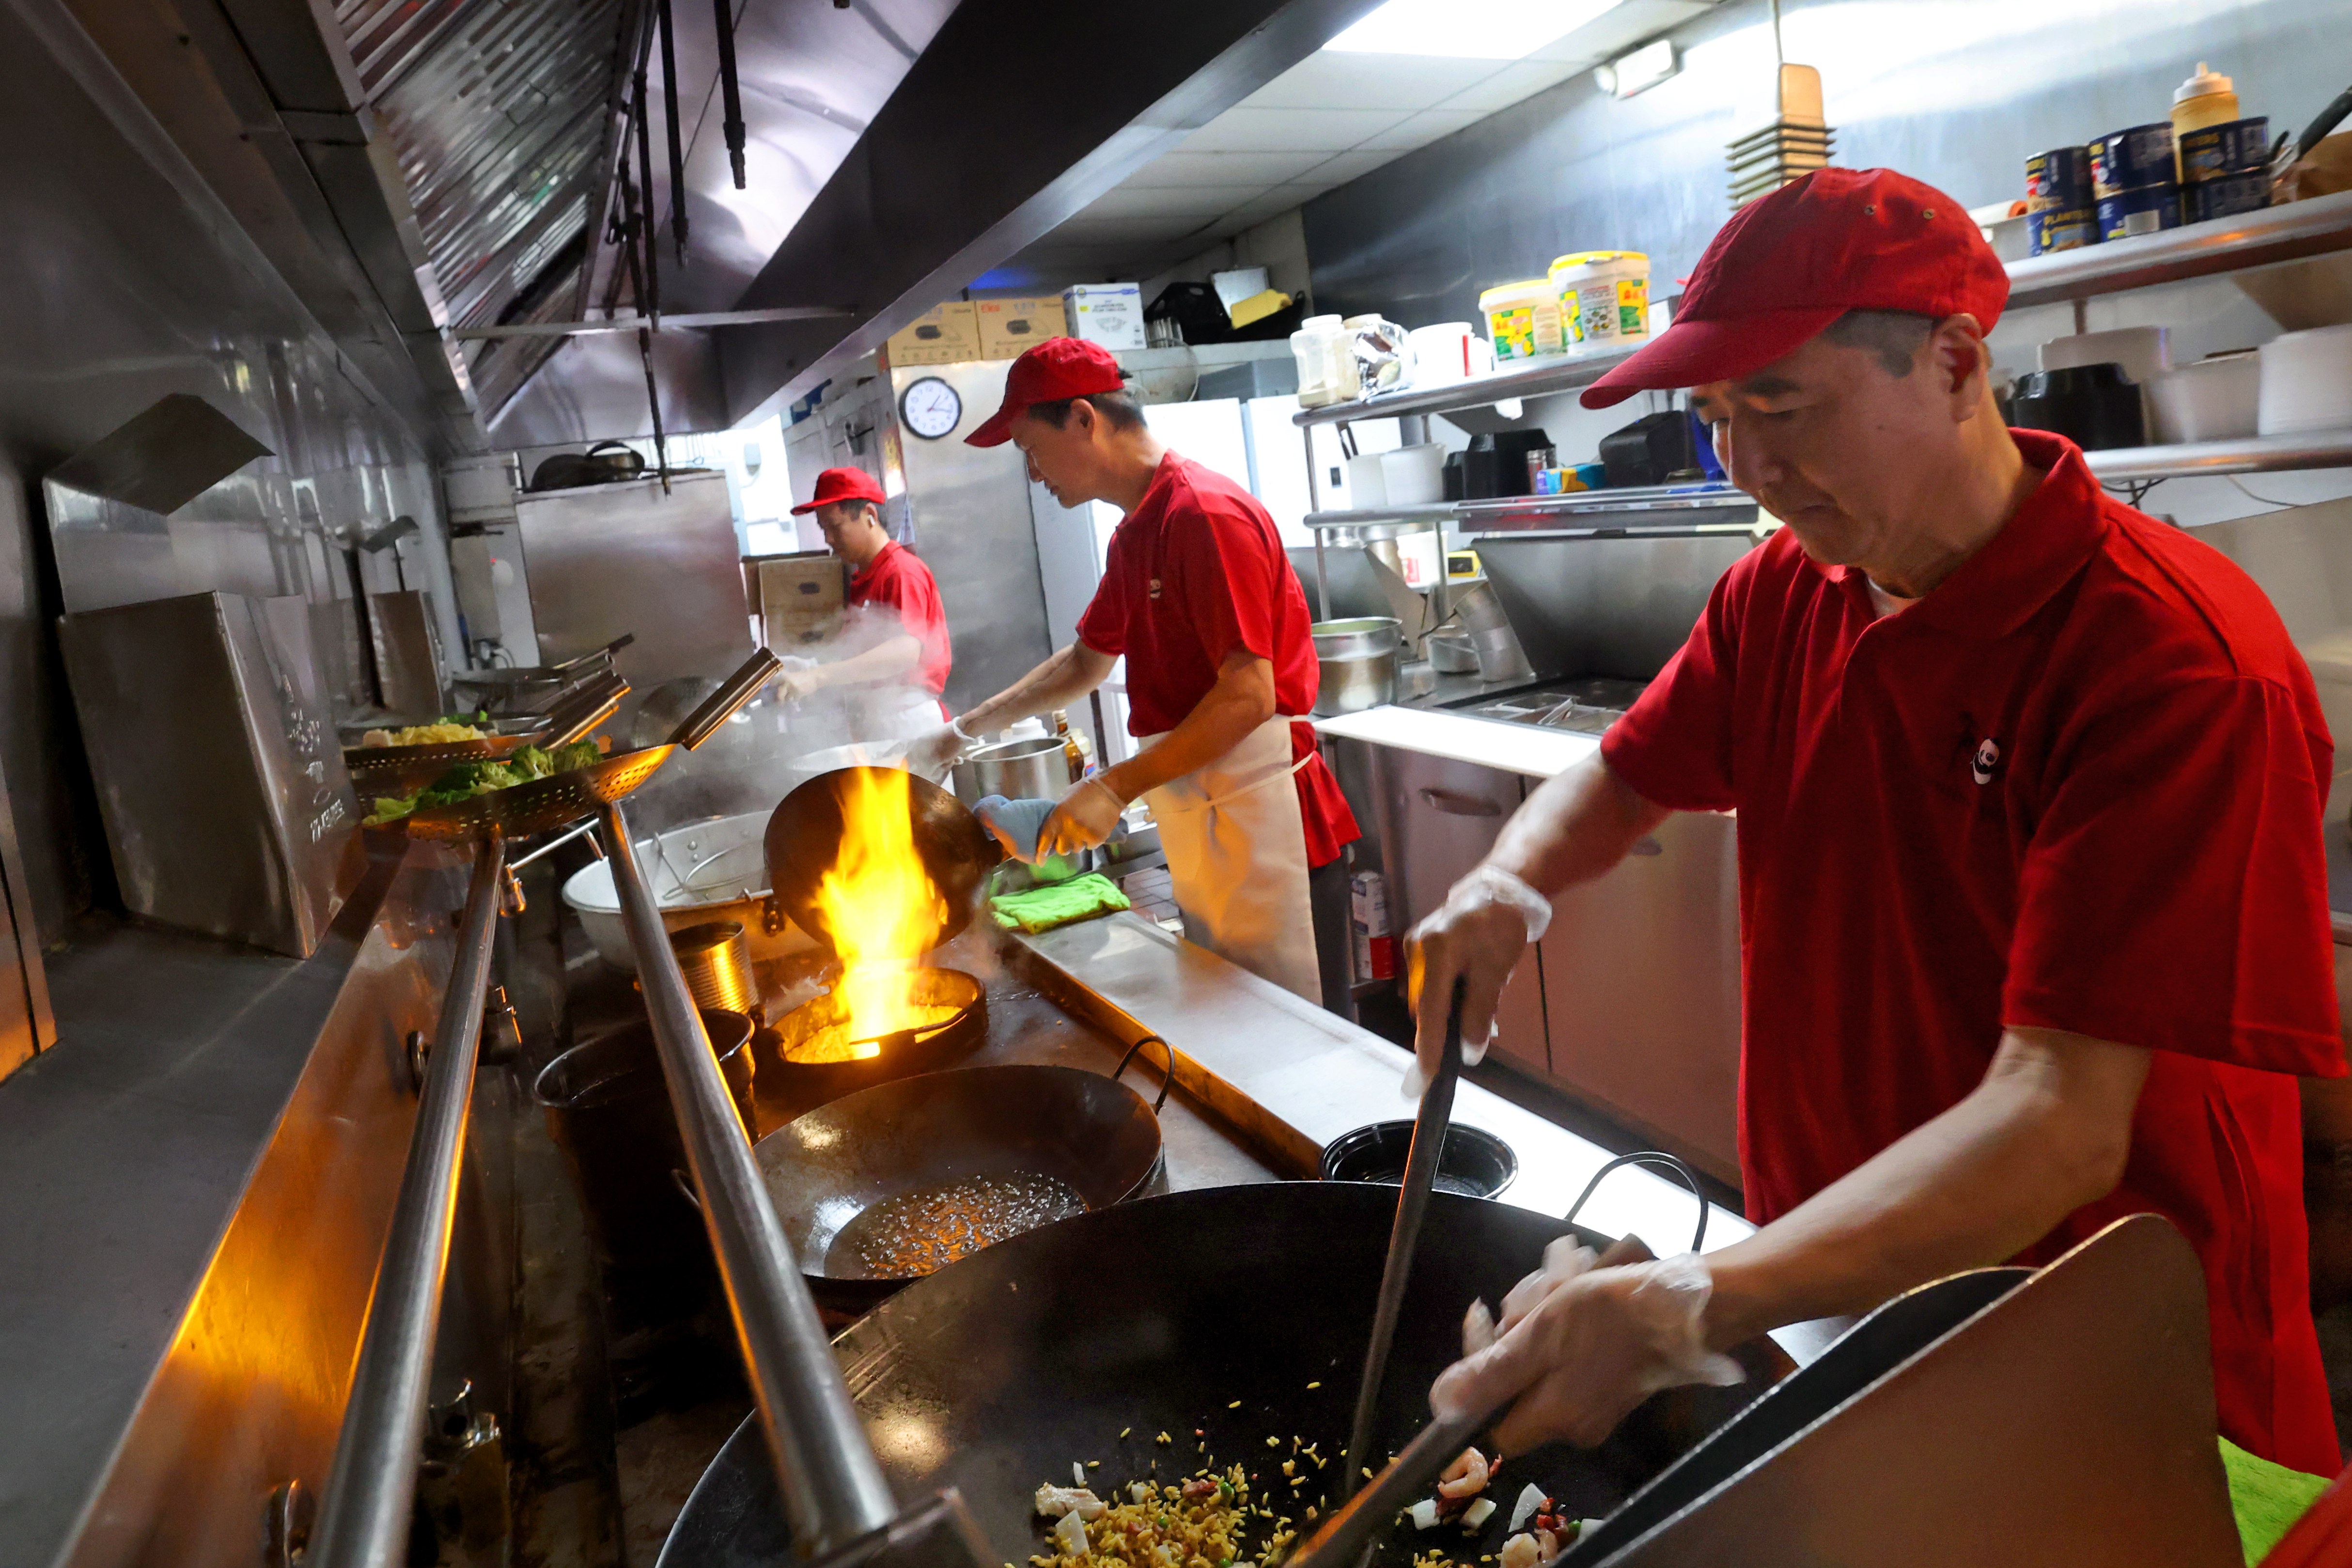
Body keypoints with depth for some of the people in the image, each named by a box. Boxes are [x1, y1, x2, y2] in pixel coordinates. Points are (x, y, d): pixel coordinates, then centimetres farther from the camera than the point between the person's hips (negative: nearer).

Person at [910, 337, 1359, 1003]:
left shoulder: (1206, 514, -15)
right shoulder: (1134, 534, 15)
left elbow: (1248, 696, -21)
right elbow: (1086, 662, 27)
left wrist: (1114, 789, -19)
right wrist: (969, 728, 22)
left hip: (1255, 815, -9)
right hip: (1195, 817, 9)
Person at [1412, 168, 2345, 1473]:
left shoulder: (2176, 666, -27)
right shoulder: (1777, 597, -6)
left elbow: (2058, 1126, -32)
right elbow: (1622, 779, 8)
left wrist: (1697, 1307, -43)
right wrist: (1511, 884, -15)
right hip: (1819, 1280, 6)